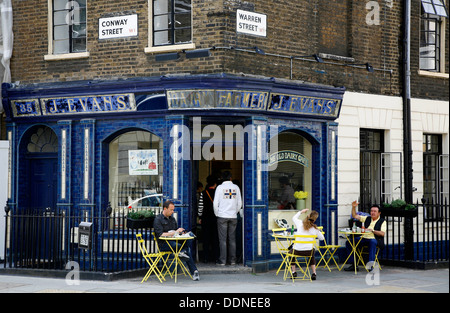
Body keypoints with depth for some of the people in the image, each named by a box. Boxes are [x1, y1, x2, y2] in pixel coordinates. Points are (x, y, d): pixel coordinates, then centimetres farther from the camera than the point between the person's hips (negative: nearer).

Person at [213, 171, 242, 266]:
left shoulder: (220, 187, -4)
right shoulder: (236, 187, 4)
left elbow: (216, 203, -5)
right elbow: (239, 203, 8)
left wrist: (217, 214, 9)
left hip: (222, 216, -3)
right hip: (233, 217, 3)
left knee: (223, 239, -1)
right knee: (232, 239, 7)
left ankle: (222, 260, -2)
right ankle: (232, 260, 8)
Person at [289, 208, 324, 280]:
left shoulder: (300, 223, -4)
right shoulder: (315, 228, -2)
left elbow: (294, 218, 19)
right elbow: (321, 238, 14)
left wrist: (301, 212, 31)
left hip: (297, 251, -1)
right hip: (308, 251, 1)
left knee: (291, 252, 34)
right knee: (312, 253, 38)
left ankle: (293, 272, 26)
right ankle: (314, 273, 28)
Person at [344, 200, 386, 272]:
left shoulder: (382, 221, 5)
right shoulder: (367, 218, 20)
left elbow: (382, 233, -8)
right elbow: (355, 216, 21)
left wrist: (372, 230, -15)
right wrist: (353, 207, 6)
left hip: (375, 240, -5)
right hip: (364, 239, 5)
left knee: (373, 242, -43)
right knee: (348, 242, -15)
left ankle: (371, 264, -43)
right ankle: (353, 264, -12)